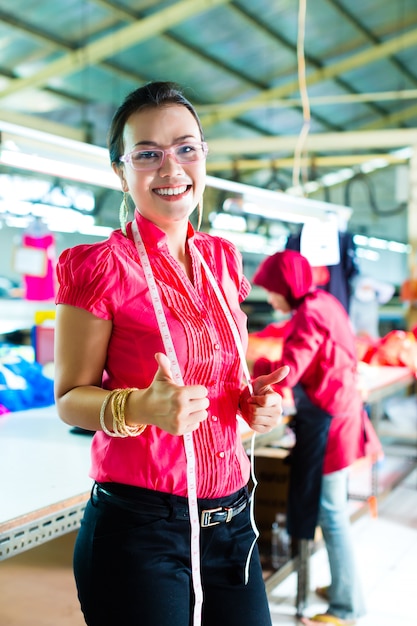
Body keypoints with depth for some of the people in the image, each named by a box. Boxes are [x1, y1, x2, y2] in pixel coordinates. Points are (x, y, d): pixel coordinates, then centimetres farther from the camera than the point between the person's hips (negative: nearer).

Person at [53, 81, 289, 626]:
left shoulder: (222, 259, 8)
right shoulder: (101, 267, -11)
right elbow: (70, 397, -8)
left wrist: (256, 398, -2)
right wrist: (141, 407, -27)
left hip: (231, 519, 6)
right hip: (140, 528, -5)